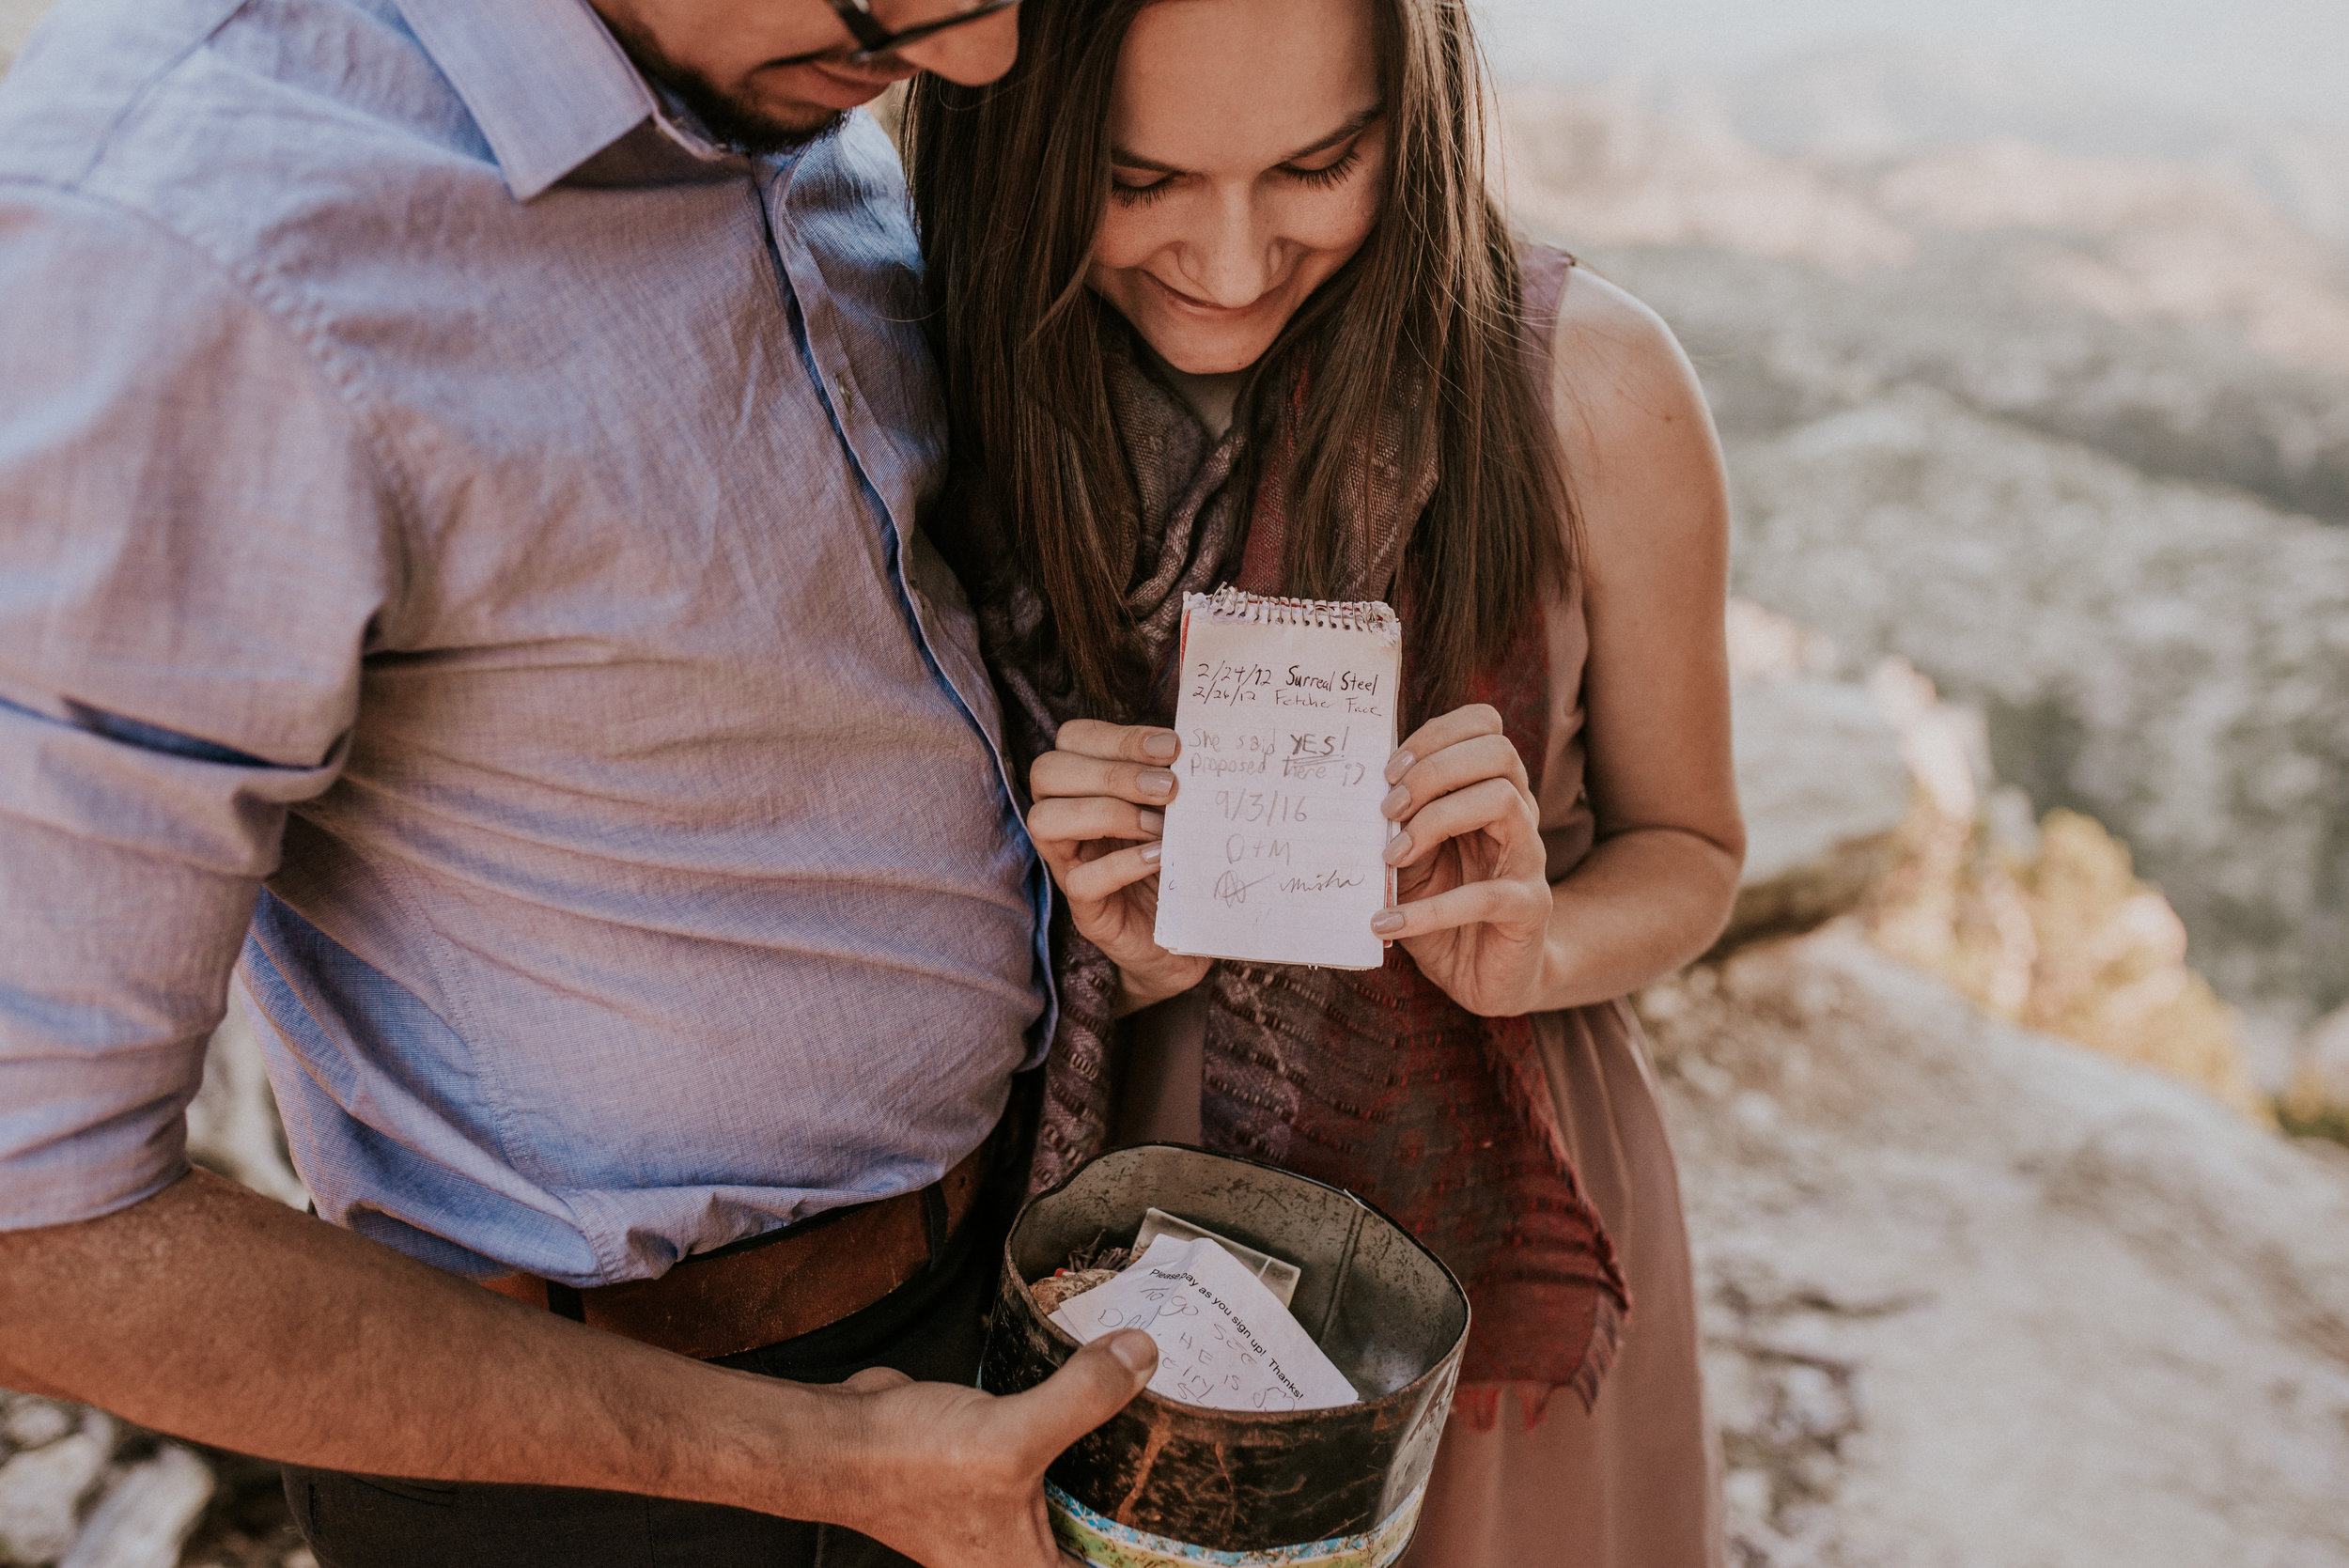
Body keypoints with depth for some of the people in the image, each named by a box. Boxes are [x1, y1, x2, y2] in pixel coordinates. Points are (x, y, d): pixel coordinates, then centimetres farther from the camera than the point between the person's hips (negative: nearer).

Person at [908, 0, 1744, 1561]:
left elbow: (1685, 852, -2)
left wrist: (1529, 952, -22)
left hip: (1484, 1250, 0)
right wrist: (1120, 963, -22)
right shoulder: (948, 393, -13)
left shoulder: (1586, 389, -17)